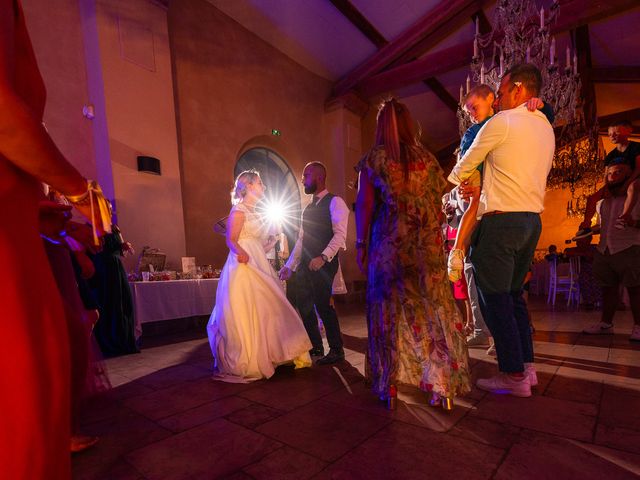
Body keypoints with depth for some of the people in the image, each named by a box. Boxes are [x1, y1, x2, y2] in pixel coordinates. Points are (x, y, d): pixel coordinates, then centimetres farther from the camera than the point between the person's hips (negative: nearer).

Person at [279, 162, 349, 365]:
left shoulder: (334, 202, -4)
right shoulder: (308, 208, 20)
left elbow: (340, 234, -16)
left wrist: (323, 257, -28)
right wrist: (290, 266, 16)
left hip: (324, 263, -8)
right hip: (305, 264, 8)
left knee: (323, 304, -9)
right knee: (304, 305, 10)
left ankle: (336, 350, 9)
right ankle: (316, 347, 27)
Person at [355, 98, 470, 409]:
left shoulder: (373, 159, 1)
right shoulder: (427, 159, 9)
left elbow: (364, 204, -4)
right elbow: (440, 198, 6)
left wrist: (361, 244, -1)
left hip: (388, 245, -2)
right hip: (428, 246, 2)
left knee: (388, 310, 7)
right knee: (433, 310, 7)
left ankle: (389, 384, 14)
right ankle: (443, 387, 12)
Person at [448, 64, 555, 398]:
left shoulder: (502, 122, -6)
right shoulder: (546, 128, 18)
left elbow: (466, 164, 1)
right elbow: (522, 177, 18)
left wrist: (452, 182, 22)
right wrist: (484, 190, 16)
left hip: (501, 220, -8)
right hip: (532, 219, 9)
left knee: (495, 296, -1)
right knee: (513, 293, 17)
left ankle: (514, 375, 4)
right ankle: (526, 365, 21)